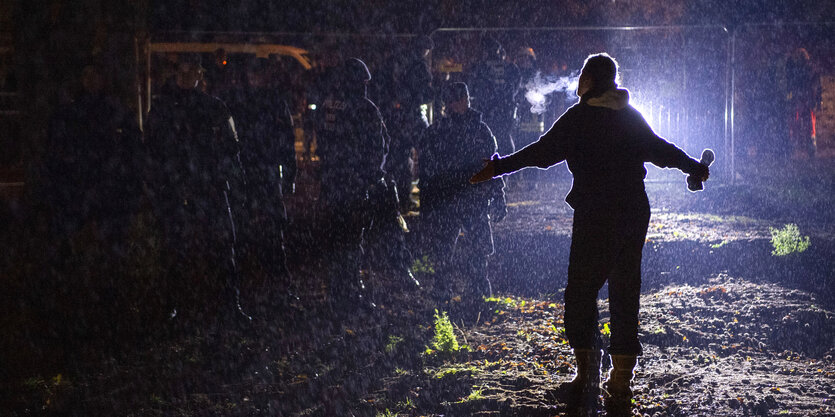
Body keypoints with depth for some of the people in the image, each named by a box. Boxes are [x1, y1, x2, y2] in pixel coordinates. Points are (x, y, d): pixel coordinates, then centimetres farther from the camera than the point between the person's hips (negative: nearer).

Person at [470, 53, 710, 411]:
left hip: (594, 216, -5)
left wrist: (497, 168, -5)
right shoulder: (632, 117, 10)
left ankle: (587, 375, 2)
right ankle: (620, 384, 9)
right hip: (634, 214, 5)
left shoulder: (579, 117, -6)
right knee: (625, 294, 7)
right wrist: (695, 168, 35)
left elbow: (544, 151, -10)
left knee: (580, 291, 4)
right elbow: (660, 151, 19)